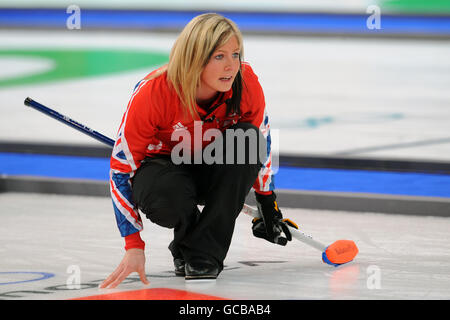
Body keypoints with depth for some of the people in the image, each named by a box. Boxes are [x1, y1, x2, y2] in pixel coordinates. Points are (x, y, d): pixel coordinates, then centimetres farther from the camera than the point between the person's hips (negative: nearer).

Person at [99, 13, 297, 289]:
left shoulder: (246, 83, -21)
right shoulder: (152, 93, -30)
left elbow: (261, 140, 0)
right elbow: (121, 166, -22)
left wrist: (269, 206, 6)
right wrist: (134, 246, -27)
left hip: (214, 169, 4)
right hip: (164, 165, -3)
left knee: (247, 138, -29)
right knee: (165, 199, -39)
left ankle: (204, 250, -22)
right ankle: (185, 242, 1)